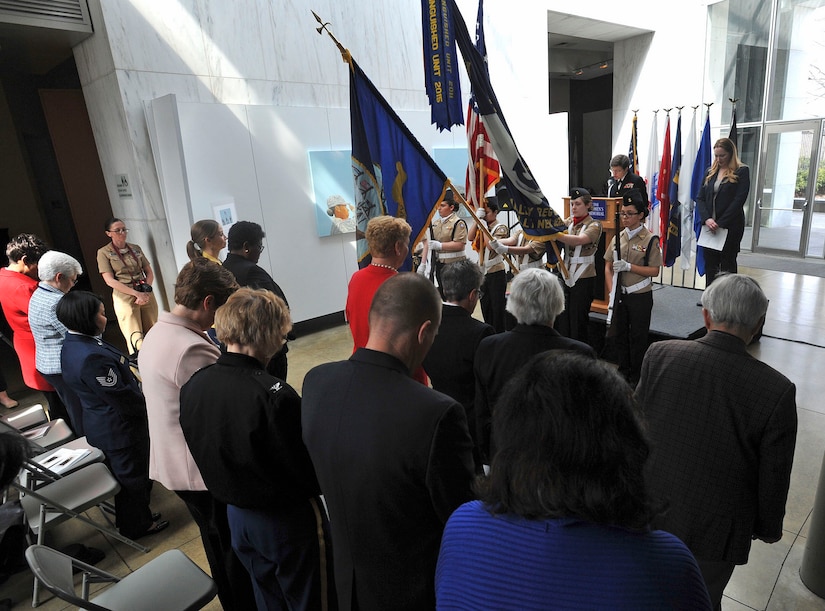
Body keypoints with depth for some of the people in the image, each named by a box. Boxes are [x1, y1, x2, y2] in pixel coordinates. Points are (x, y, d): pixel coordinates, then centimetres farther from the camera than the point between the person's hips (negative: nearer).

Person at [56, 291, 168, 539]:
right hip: (119, 430, -10)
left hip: (100, 424, 10)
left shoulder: (73, 344, -2)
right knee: (132, 477, 13)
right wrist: (147, 404, -9)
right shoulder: (92, 357, -34)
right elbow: (123, 398, -27)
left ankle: (138, 514, 47)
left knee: (128, 473, 27)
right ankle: (137, 526, 34)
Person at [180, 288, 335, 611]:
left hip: (236, 515, 7)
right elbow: (308, 471, -23)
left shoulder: (192, 386, -9)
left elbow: (204, 453, 4)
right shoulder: (275, 395, -32)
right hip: (289, 519, -6)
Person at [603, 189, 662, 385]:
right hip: (620, 295, 5)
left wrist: (628, 266, -23)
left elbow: (655, 271, -13)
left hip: (640, 296, -4)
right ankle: (623, 371, 31)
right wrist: (612, 291, -4)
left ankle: (637, 377, 21)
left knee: (638, 337, 6)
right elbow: (608, 266, 7)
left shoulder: (650, 240, -10)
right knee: (620, 334, 14)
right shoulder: (618, 237, 4)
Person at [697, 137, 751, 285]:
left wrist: (720, 223, -16)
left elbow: (739, 200, -10)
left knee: (728, 264, 3)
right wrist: (707, 219, -11)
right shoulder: (711, 172, 12)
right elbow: (700, 198, 6)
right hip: (709, 226, 4)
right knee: (710, 264, 6)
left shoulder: (742, 171, -1)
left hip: (730, 226, -4)